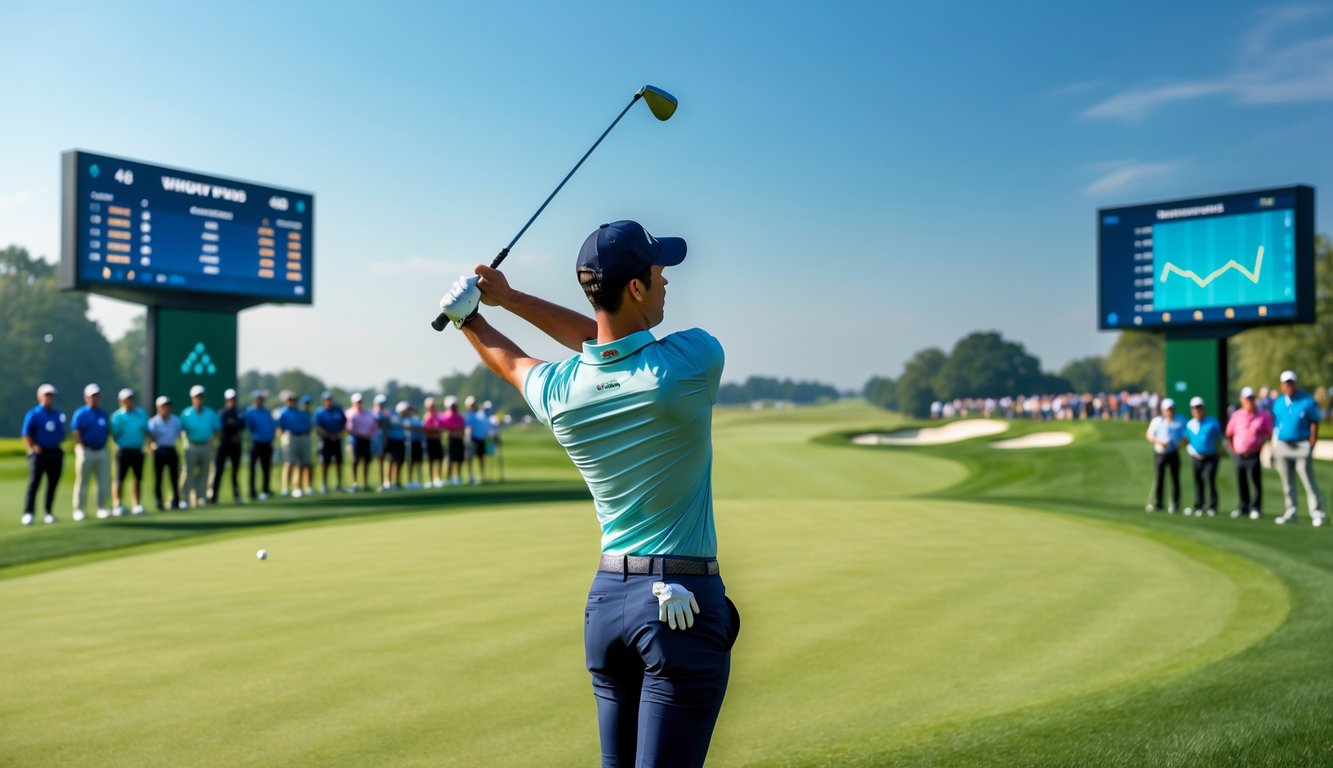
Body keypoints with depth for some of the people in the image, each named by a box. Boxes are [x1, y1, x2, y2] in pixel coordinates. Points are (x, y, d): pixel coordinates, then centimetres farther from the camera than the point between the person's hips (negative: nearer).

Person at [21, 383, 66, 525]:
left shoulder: (59, 415, 14)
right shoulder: (33, 414, -1)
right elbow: (26, 434, -4)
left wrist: (58, 443, 1)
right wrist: (32, 447, -13)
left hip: (55, 453, 5)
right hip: (39, 453, -5)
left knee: (53, 484, 6)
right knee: (34, 482, -8)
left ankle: (49, 513, 12)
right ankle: (28, 513, -7)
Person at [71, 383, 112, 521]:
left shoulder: (103, 414, 12)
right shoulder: (80, 413, -4)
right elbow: (75, 432, -9)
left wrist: (104, 445, 5)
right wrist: (82, 447, -11)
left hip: (102, 451, 5)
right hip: (86, 451, -5)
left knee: (105, 482, 2)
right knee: (82, 482, 2)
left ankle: (102, 509, 9)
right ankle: (78, 510, 9)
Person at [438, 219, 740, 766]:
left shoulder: (558, 392, -1)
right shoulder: (692, 362, -13)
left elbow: (512, 362, 24)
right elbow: (601, 345, 6)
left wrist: (469, 316, 40)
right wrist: (511, 298, 10)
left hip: (606, 598, 6)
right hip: (683, 604, -5)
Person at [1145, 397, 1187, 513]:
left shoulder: (1180, 422, 5)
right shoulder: (1156, 421, 9)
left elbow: (1185, 437, 3)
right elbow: (1149, 435, 7)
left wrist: (1178, 445, -17)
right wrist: (1158, 441, -12)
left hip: (1173, 453, -1)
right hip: (1159, 453, 1)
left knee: (1175, 479, -1)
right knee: (1158, 478, -1)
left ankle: (1174, 504, 6)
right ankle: (1157, 503, 6)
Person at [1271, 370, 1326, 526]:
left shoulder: (1307, 401, -2)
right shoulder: (1277, 402, 9)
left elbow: (1314, 424, -2)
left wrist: (1311, 447, -9)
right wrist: (1273, 450, 8)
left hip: (1301, 446, -4)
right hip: (1282, 447, 4)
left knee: (1308, 481, -8)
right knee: (1287, 483, 7)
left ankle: (1317, 514, -5)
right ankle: (1290, 513, 14)